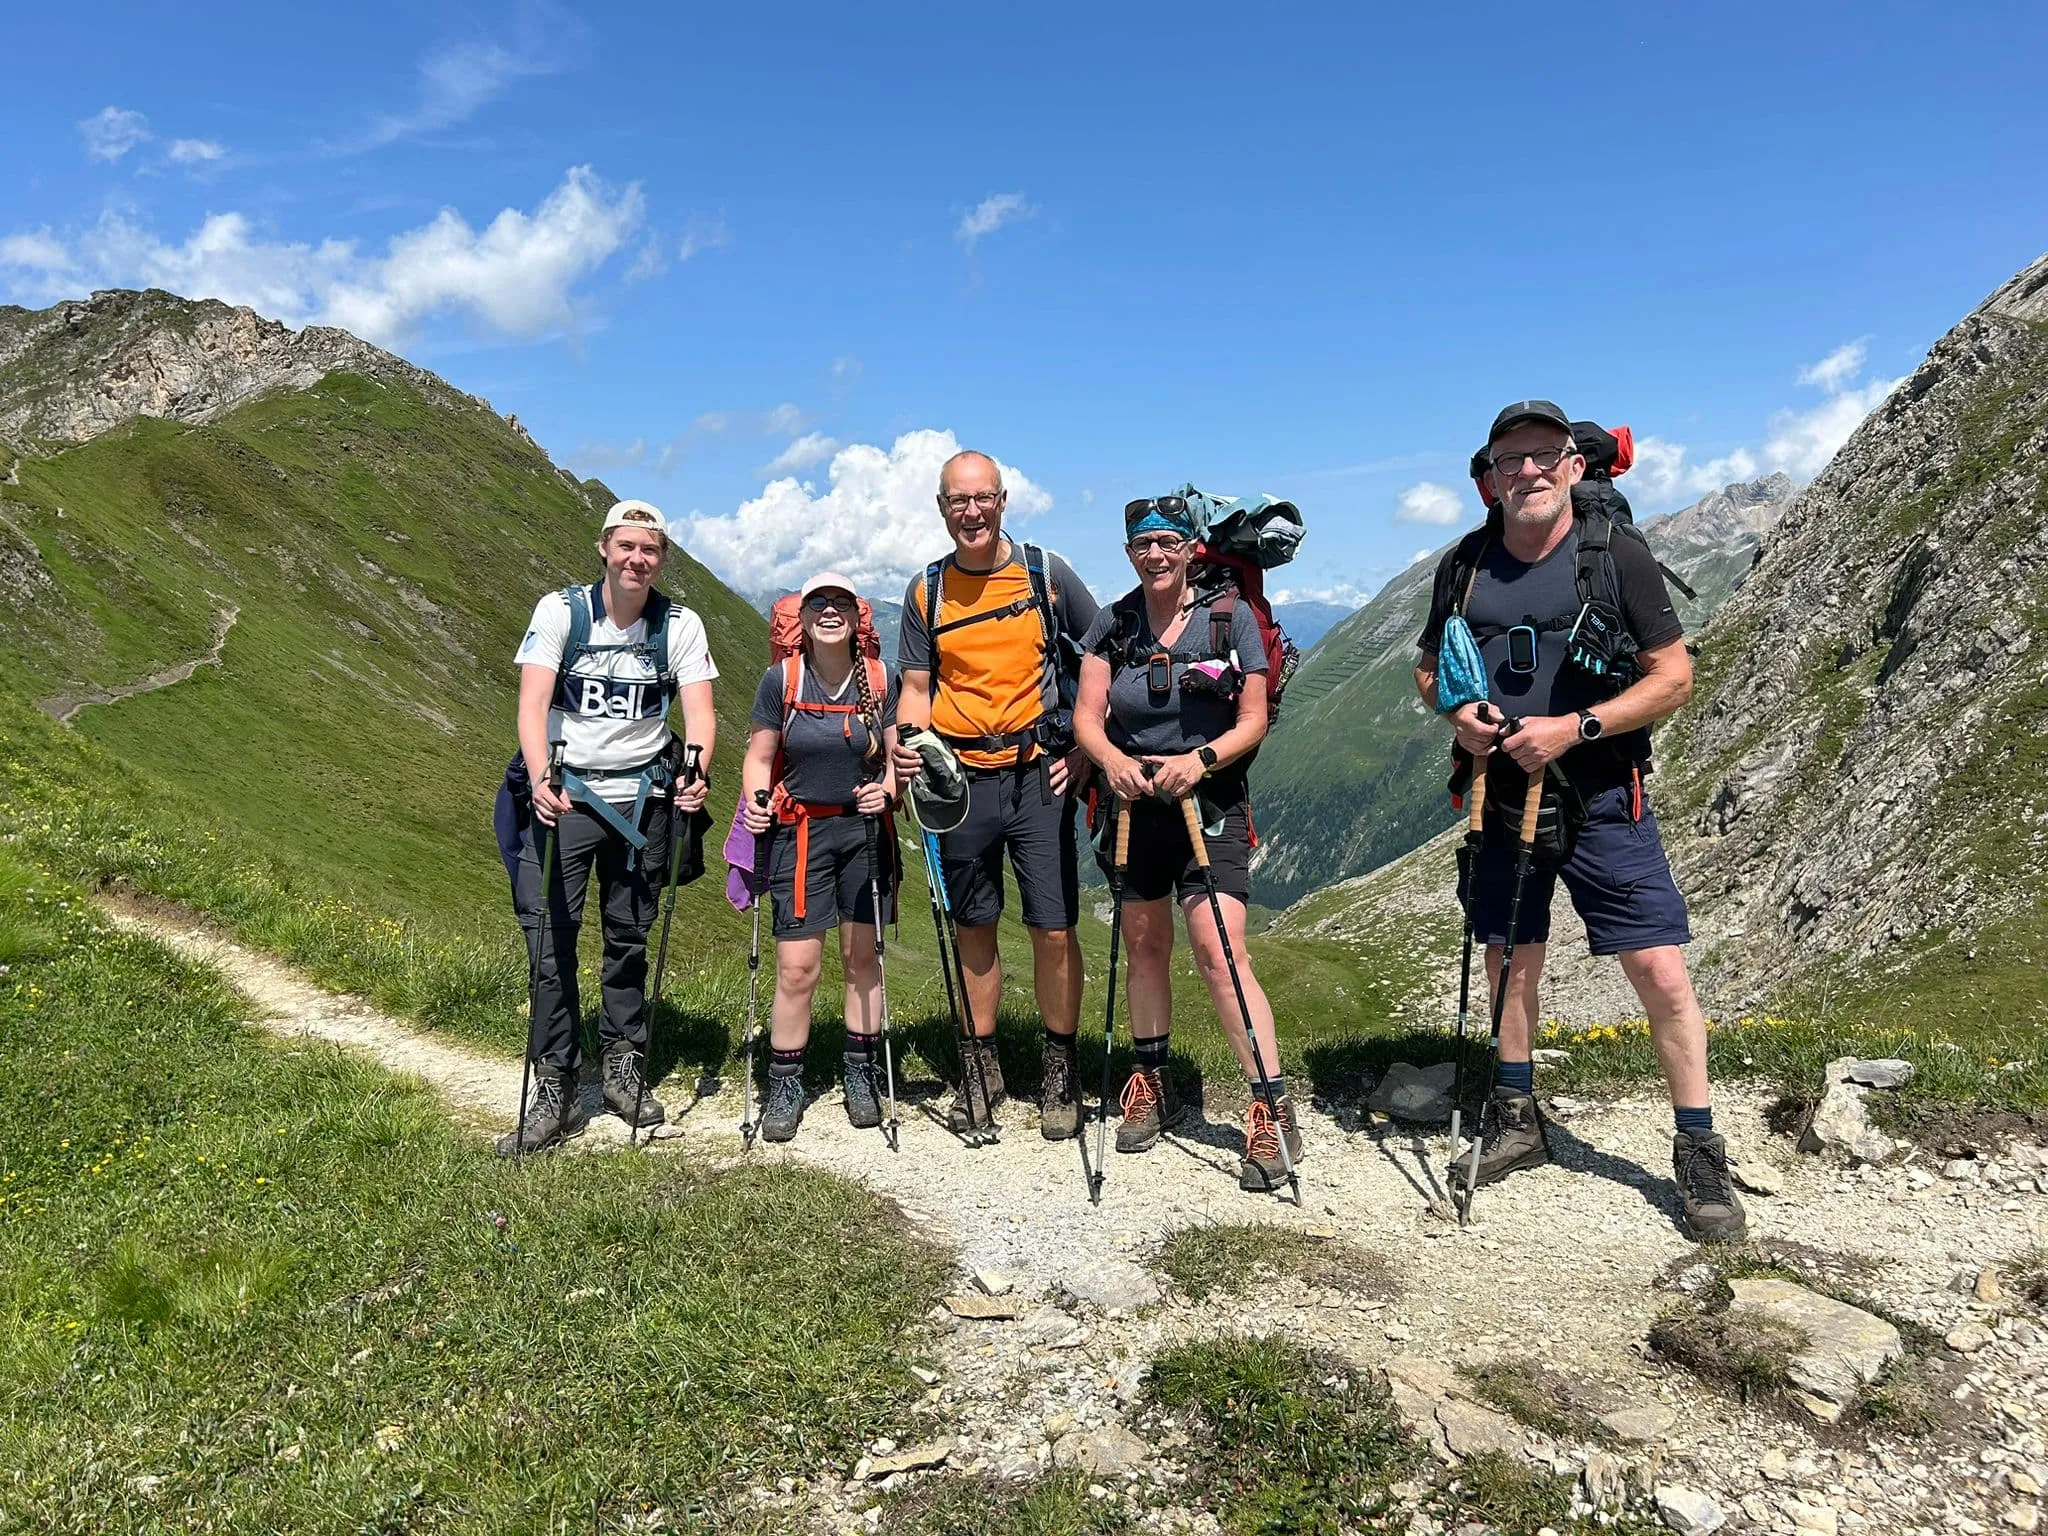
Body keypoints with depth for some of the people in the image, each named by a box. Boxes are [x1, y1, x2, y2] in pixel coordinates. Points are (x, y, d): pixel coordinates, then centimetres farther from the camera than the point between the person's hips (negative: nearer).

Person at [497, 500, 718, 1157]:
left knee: (629, 939, 10)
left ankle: (624, 1069, 27)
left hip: (642, 798, 2)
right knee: (551, 941, -6)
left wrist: (695, 774, -32)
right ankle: (554, 1092, 2)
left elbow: (699, 712, -11)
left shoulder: (680, 625, -4)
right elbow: (532, 703, -17)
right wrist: (540, 779, -34)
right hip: (564, 794, -1)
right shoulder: (560, 610, -8)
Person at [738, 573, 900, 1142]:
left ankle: (862, 1074, 23)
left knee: (862, 956, 7)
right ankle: (785, 1086, 12)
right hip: (799, 832, -1)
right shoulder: (780, 680, -3)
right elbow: (759, 757, 3)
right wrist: (755, 803, -16)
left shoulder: (881, 680, -1)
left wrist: (886, 791, -15)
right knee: (797, 968, -4)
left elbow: (898, 758, 5)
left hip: (865, 829, 1)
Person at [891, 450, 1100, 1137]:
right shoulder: (925, 590, 6)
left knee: (1055, 930, -2)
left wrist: (1086, 746, -2)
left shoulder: (1047, 574, 0)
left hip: (1038, 774, -2)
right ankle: (980, 1068, 23)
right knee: (974, 927, 9)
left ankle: (1060, 1072, 14)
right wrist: (909, 745, -12)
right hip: (961, 778, 2)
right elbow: (917, 687, 9)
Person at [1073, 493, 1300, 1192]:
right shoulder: (1112, 623, 3)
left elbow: (1253, 720, -5)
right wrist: (1113, 760, -22)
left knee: (1221, 953, -14)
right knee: (1145, 948, 13)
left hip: (1209, 804, -3)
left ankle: (1273, 1109, -7)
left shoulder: (1231, 617, -4)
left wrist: (1199, 760, -23)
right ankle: (1151, 1085, 30)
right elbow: (1087, 716, -1)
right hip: (1134, 804, 3)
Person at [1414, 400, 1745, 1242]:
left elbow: (1674, 676, -7)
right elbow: (1428, 666, 14)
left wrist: (1574, 727, -19)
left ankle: (1698, 1152, 8)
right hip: (1499, 794, 4)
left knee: (1659, 969, -6)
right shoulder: (1464, 564, 3)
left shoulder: (1618, 555, -7)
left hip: (1601, 801, -3)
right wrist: (1456, 711, -9)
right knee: (1510, 958, 14)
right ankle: (1516, 1119, 32)